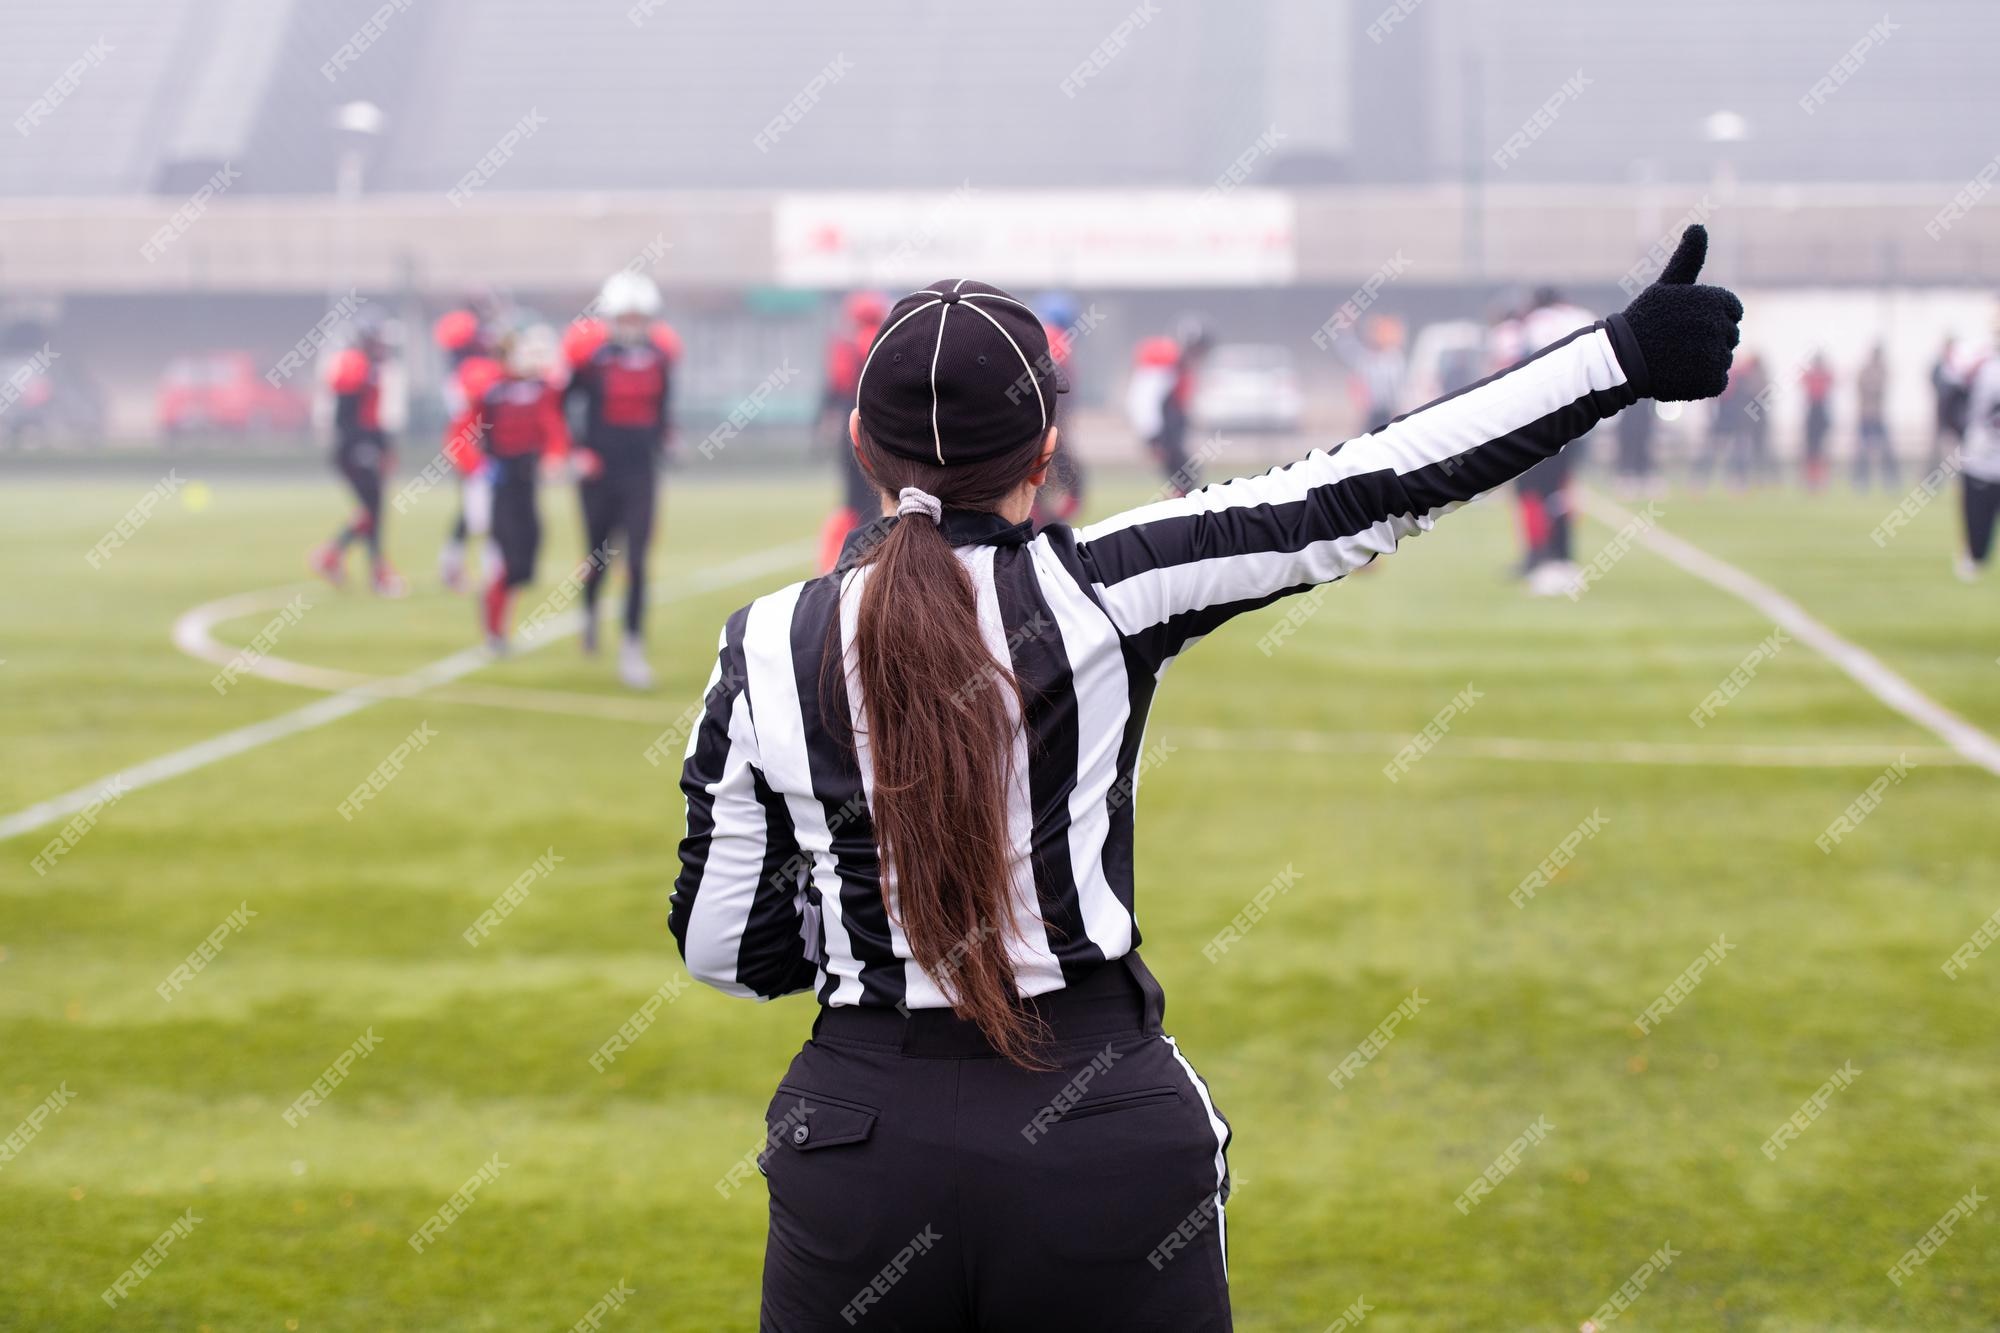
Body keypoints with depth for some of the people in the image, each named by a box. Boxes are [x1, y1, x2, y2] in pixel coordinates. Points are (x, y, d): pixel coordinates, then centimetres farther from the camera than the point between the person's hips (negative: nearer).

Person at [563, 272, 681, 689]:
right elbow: (560, 404, -1)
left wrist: (657, 444, 11)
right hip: (598, 471, -2)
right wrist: (571, 452, -9)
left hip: (641, 471, 2)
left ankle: (633, 647, -2)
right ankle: (589, 609, 44)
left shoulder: (659, 354, 1)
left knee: (637, 562, -6)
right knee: (599, 556, 11)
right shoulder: (590, 352, -10)